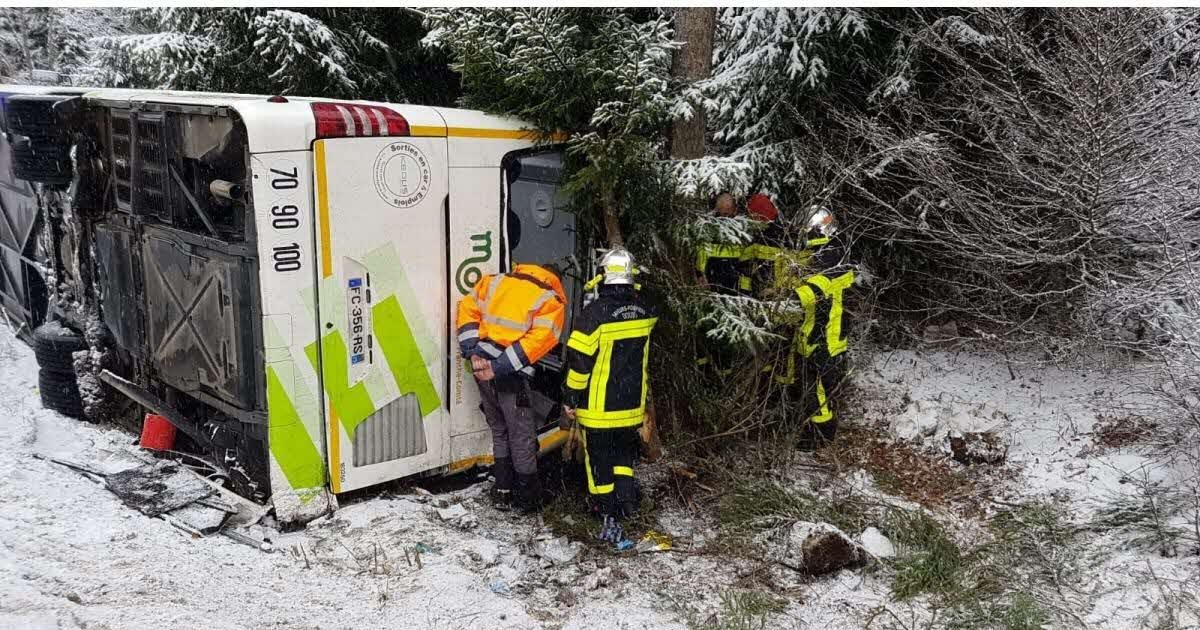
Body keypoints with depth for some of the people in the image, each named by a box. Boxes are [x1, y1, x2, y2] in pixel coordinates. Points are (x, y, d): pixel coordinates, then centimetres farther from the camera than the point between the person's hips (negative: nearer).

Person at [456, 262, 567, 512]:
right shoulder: (551, 301, 0)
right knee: (522, 436, 10)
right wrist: (499, 368, -16)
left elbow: (467, 309, 6)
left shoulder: (495, 281, 14)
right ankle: (528, 498, 19)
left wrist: (473, 354, -1)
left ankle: (502, 491, 27)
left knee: (499, 430, 21)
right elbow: (538, 340, -13)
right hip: (512, 374, -5)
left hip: (482, 363, 5)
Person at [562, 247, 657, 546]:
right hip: (632, 404, 5)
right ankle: (626, 497, 15)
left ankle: (609, 517, 11)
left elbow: (579, 360, -16)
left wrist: (570, 398, -7)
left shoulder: (595, 312, -19)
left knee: (599, 459, 8)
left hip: (599, 406, -4)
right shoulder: (645, 311, -3)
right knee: (624, 452, 24)